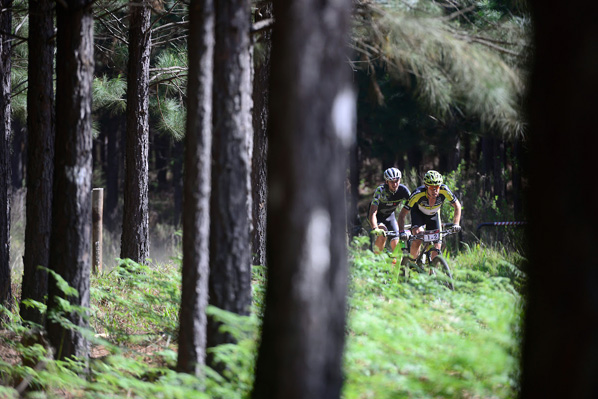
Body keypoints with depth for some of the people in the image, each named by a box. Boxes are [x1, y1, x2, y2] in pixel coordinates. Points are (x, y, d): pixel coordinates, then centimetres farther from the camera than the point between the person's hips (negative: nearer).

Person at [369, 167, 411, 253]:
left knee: (396, 245, -10)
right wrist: (375, 229, -56)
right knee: (382, 234, -32)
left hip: (390, 216, 4)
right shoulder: (380, 191, -32)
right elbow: (372, 213, -40)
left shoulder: (403, 190, -22)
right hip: (377, 216, -4)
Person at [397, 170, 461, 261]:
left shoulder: (444, 190, -33)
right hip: (418, 213, -2)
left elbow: (457, 205, -19)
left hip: (433, 215, 2)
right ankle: (412, 261, -3)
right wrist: (401, 232, -44)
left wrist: (456, 224, -31)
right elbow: (402, 214, -32)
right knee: (418, 239, -27)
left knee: (437, 248, -9)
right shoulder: (418, 194, -37)